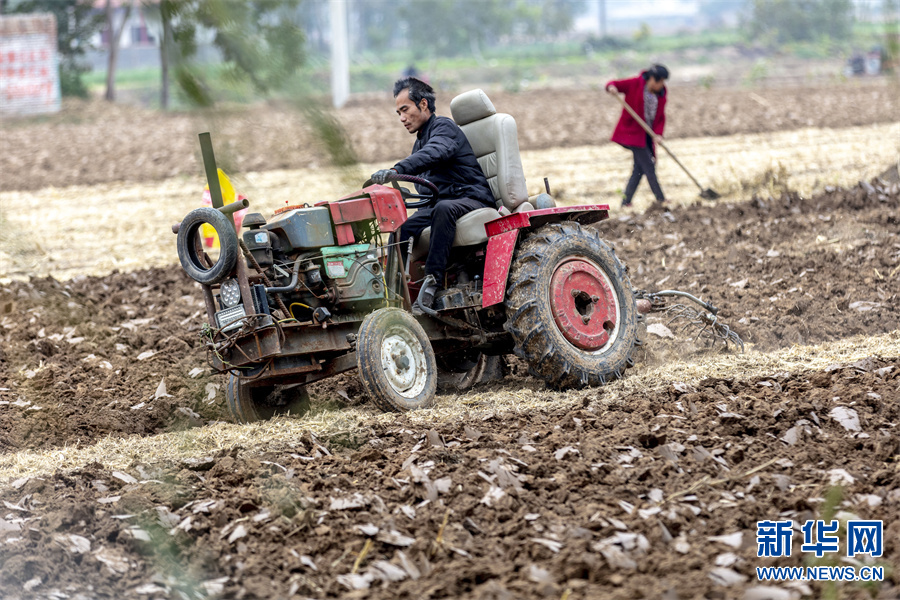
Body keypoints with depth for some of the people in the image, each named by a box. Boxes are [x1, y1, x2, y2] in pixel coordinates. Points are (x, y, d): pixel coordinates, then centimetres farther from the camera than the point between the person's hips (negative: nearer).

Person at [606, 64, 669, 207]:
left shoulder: (660, 93, 4)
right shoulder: (634, 84, -10)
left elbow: (661, 116, 1)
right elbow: (614, 84, -6)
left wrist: (658, 133, -16)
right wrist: (611, 87, -32)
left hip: (648, 134, 6)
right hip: (633, 132, -6)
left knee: (639, 169, 5)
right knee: (648, 166, -11)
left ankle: (626, 201, 10)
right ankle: (660, 199, -9)